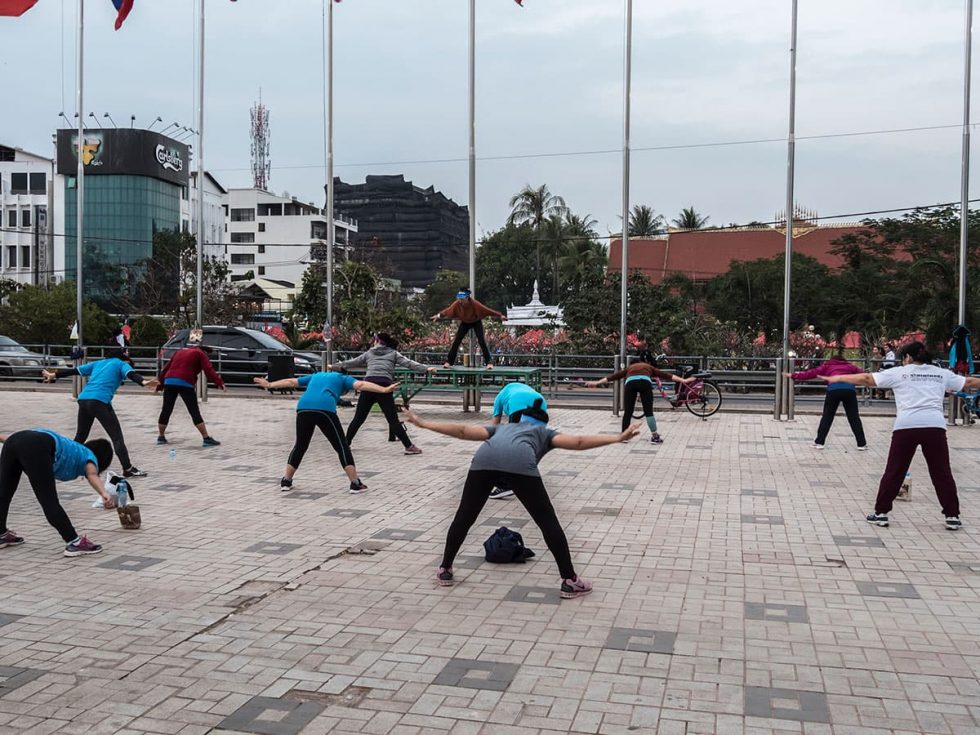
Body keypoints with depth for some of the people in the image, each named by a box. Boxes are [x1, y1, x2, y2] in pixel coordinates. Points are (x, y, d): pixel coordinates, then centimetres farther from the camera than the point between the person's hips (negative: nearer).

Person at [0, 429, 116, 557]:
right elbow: (92, 475, -8)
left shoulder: (73, 449, 37)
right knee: (50, 503, -5)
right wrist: (104, 493, -25)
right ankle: (74, 543, -2)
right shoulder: (89, 457, 18)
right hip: (36, 449, -8)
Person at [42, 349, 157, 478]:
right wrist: (144, 382, -30)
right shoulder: (122, 364, 12)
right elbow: (132, 374, -10)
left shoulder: (98, 363, 28)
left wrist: (53, 375, 45)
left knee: (80, 437, 22)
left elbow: (73, 370, 33)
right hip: (100, 401, -6)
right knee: (117, 437, -4)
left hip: (83, 399, 6)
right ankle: (128, 469, -9)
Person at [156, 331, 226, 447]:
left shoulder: (179, 351, 26)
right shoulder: (200, 354, 8)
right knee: (195, 412, -5)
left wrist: (160, 384, 34)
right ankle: (206, 438, -6)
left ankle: (161, 437, 27)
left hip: (169, 381, 5)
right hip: (185, 384, -5)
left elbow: (166, 368, 28)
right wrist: (220, 382, -7)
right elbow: (209, 371, -6)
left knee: (166, 410, 16)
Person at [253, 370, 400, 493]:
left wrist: (269, 385, 52)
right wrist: (384, 390, 0)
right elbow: (361, 385, 7)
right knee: (342, 447, 4)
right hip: (324, 410, -4)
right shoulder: (342, 378, 24)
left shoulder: (316, 376, 37)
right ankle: (355, 484, 0)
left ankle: (286, 481, 26)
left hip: (303, 409, 4)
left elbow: (290, 382, 41)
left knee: (300, 446, 22)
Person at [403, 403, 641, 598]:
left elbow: (463, 430, 35)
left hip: (484, 459, 3)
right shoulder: (545, 433, 37)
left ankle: (444, 570, 31)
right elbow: (576, 441, 22)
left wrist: (423, 423, 39)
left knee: (464, 518, 20)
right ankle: (570, 581, 12)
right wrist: (617, 438, 20)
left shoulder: (503, 427, 43)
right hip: (519, 462, -2)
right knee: (548, 521, 9)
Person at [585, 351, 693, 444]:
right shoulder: (650, 368, 36)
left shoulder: (630, 367, 38)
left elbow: (614, 376, 35)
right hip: (645, 382, -1)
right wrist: (683, 380, 30)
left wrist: (597, 383, 36)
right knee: (648, 411, 7)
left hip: (630, 383, 1)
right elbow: (666, 375, 30)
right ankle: (655, 436, 8)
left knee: (627, 411, 10)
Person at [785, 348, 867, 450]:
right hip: (849, 390, 1)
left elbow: (811, 373, 19)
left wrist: (793, 375, 22)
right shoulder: (850, 366, 29)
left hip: (834, 389, -1)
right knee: (854, 418, 11)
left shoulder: (827, 365, 25)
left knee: (827, 417, 9)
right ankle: (862, 444, 12)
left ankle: (819, 442, 7)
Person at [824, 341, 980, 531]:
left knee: (894, 472, 7)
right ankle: (952, 516, 14)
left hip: (906, 426, -2)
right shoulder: (942, 374, 18)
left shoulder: (899, 373, 11)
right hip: (935, 426, 2)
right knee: (942, 472, 10)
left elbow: (866, 378, 9)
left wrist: (837, 378, 15)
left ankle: (881, 513, 11)